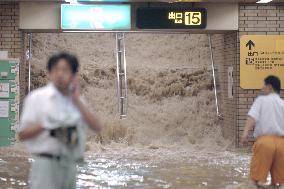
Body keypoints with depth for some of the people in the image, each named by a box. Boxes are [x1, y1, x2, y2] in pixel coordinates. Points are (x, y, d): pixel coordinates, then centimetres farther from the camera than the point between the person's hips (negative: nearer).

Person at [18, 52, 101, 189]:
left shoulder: (77, 101, 15)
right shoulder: (37, 98, 0)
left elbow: (96, 127, 1)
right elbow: (22, 135, -2)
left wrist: (77, 101, -3)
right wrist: (44, 125, -20)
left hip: (70, 166, 6)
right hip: (47, 163, -6)